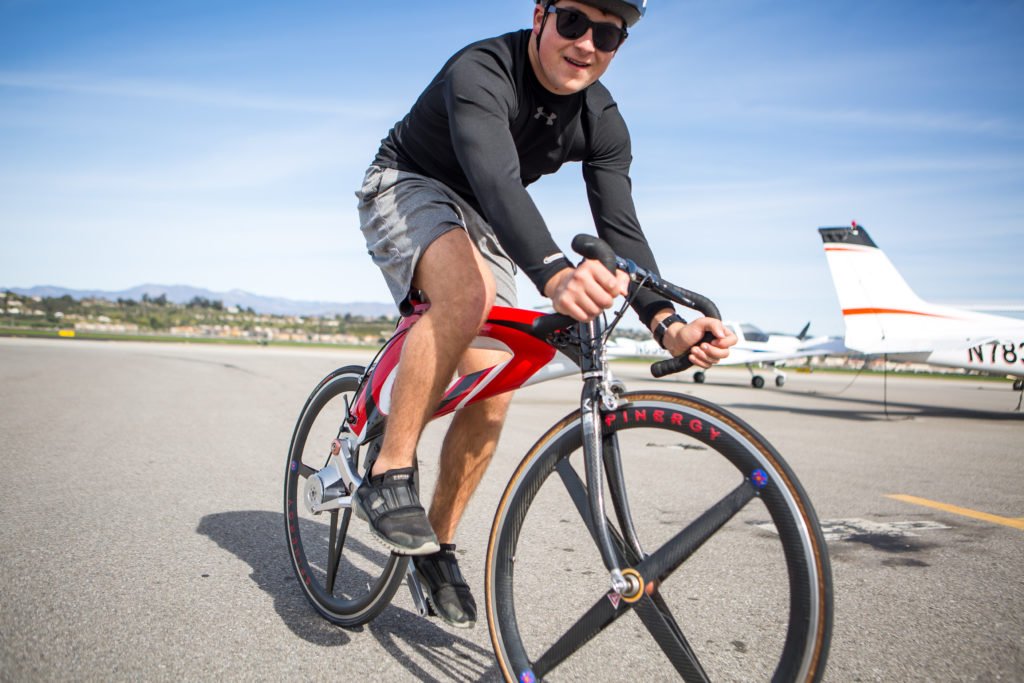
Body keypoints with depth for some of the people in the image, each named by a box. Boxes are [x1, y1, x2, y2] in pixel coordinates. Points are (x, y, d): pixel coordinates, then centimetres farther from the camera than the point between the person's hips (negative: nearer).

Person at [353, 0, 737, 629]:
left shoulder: (603, 123, -12)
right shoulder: (481, 72, -29)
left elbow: (621, 229, -21)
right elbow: (497, 180, -47)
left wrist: (667, 325, -38)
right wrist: (555, 275, -66)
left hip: (480, 222, 6)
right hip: (407, 188, -5)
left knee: (492, 397, -6)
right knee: (470, 293, -39)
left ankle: (438, 543, 13)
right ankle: (389, 477, -26)